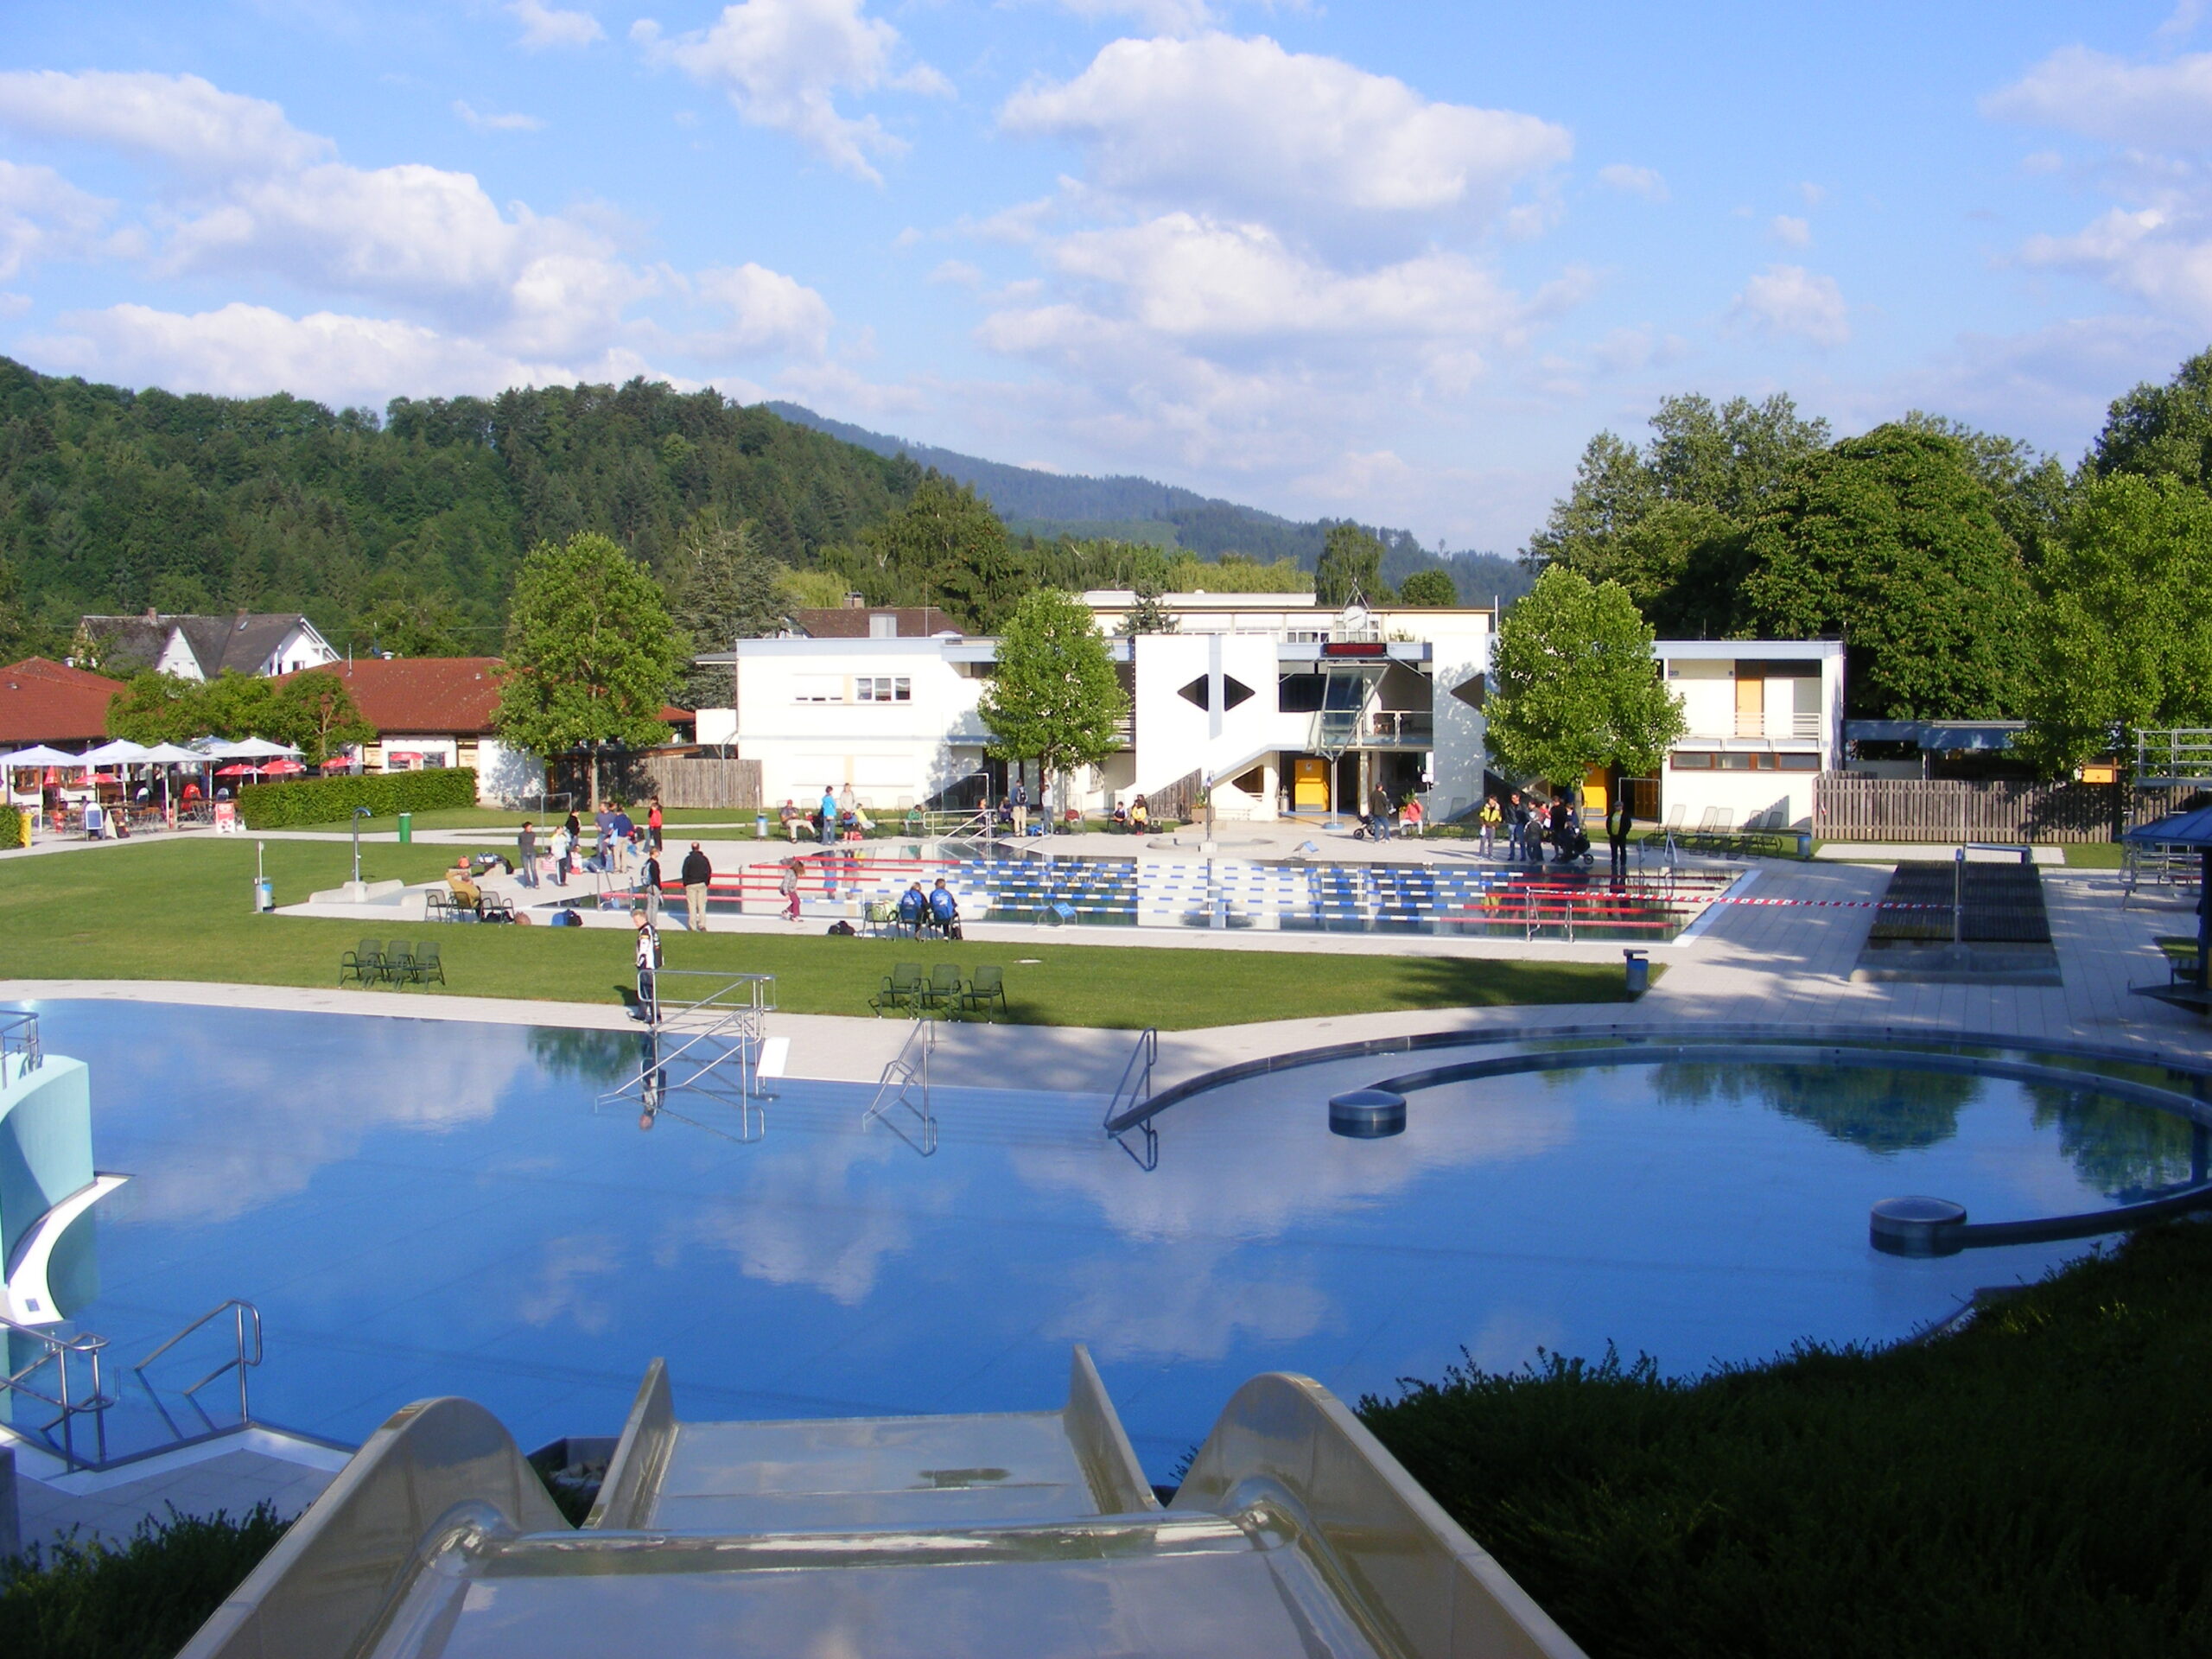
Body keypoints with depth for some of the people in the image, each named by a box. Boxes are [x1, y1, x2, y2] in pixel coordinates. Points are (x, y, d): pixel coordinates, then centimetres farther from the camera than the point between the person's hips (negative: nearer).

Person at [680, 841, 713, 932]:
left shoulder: (688, 859, -8)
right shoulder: (704, 859, -1)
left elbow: (684, 872, -6)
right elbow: (709, 872, 3)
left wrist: (685, 883, 6)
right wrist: (706, 882, 13)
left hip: (691, 884, -2)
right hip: (702, 884, 2)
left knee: (692, 906, 2)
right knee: (702, 906, 8)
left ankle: (693, 926, 2)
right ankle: (702, 925, 4)